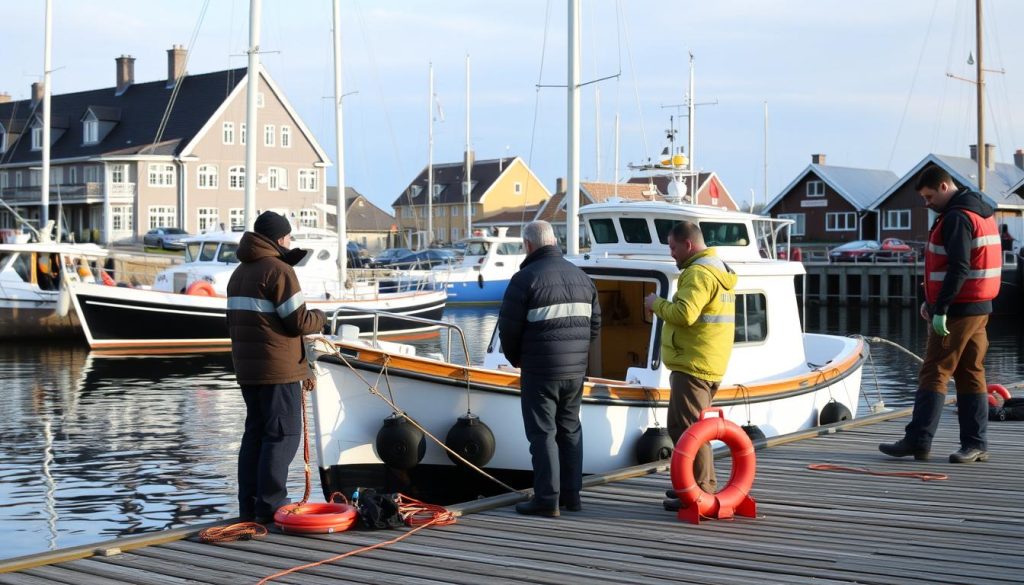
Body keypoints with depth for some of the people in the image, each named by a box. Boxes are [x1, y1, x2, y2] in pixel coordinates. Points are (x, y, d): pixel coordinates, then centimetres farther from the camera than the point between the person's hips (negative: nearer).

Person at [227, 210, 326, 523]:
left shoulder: (240, 272, 18)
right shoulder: (278, 270, -12)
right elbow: (299, 321, -15)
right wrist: (320, 318, 4)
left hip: (247, 368, 9)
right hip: (277, 368, -9)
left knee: (255, 432, 13)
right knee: (283, 435, -4)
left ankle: (249, 506, 15)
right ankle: (270, 506, -5)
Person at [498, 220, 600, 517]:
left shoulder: (527, 277, -10)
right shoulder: (581, 276, 10)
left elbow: (509, 326, -10)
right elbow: (595, 323, 12)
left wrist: (516, 358, 7)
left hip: (540, 370, -6)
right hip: (576, 369, 6)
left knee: (543, 432, -1)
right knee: (570, 429, 15)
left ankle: (547, 499, -2)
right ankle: (571, 493, 19)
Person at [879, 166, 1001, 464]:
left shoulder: (957, 217, -14)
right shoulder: (980, 211, 18)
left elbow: (958, 269, -22)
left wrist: (940, 310, -21)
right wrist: (932, 300, 21)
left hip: (958, 311, -10)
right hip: (979, 308, 10)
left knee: (933, 374, -6)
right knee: (971, 375, 9)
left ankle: (917, 440, -4)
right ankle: (975, 444, 9)